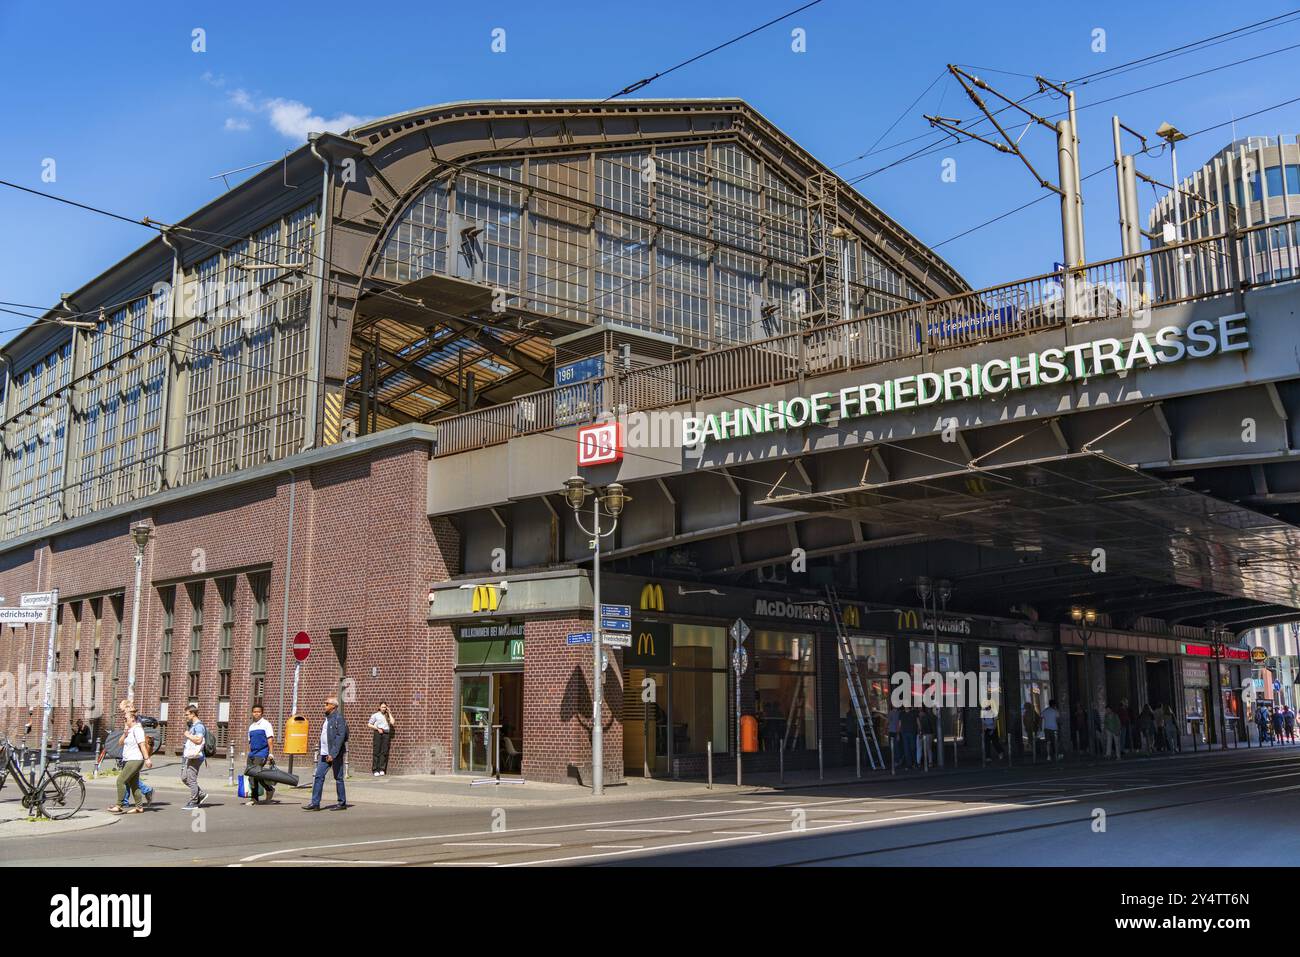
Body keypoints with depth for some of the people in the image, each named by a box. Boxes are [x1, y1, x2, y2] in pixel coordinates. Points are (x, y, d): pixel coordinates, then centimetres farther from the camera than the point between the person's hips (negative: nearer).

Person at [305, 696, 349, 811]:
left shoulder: (338, 718, -12)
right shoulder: (327, 718, 15)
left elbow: (341, 736, -19)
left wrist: (333, 754, -22)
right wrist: (321, 752, 15)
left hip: (335, 754, -8)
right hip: (324, 753, 8)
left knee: (338, 778, 1)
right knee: (319, 776, 3)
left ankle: (342, 803, 10)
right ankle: (315, 803, 4)